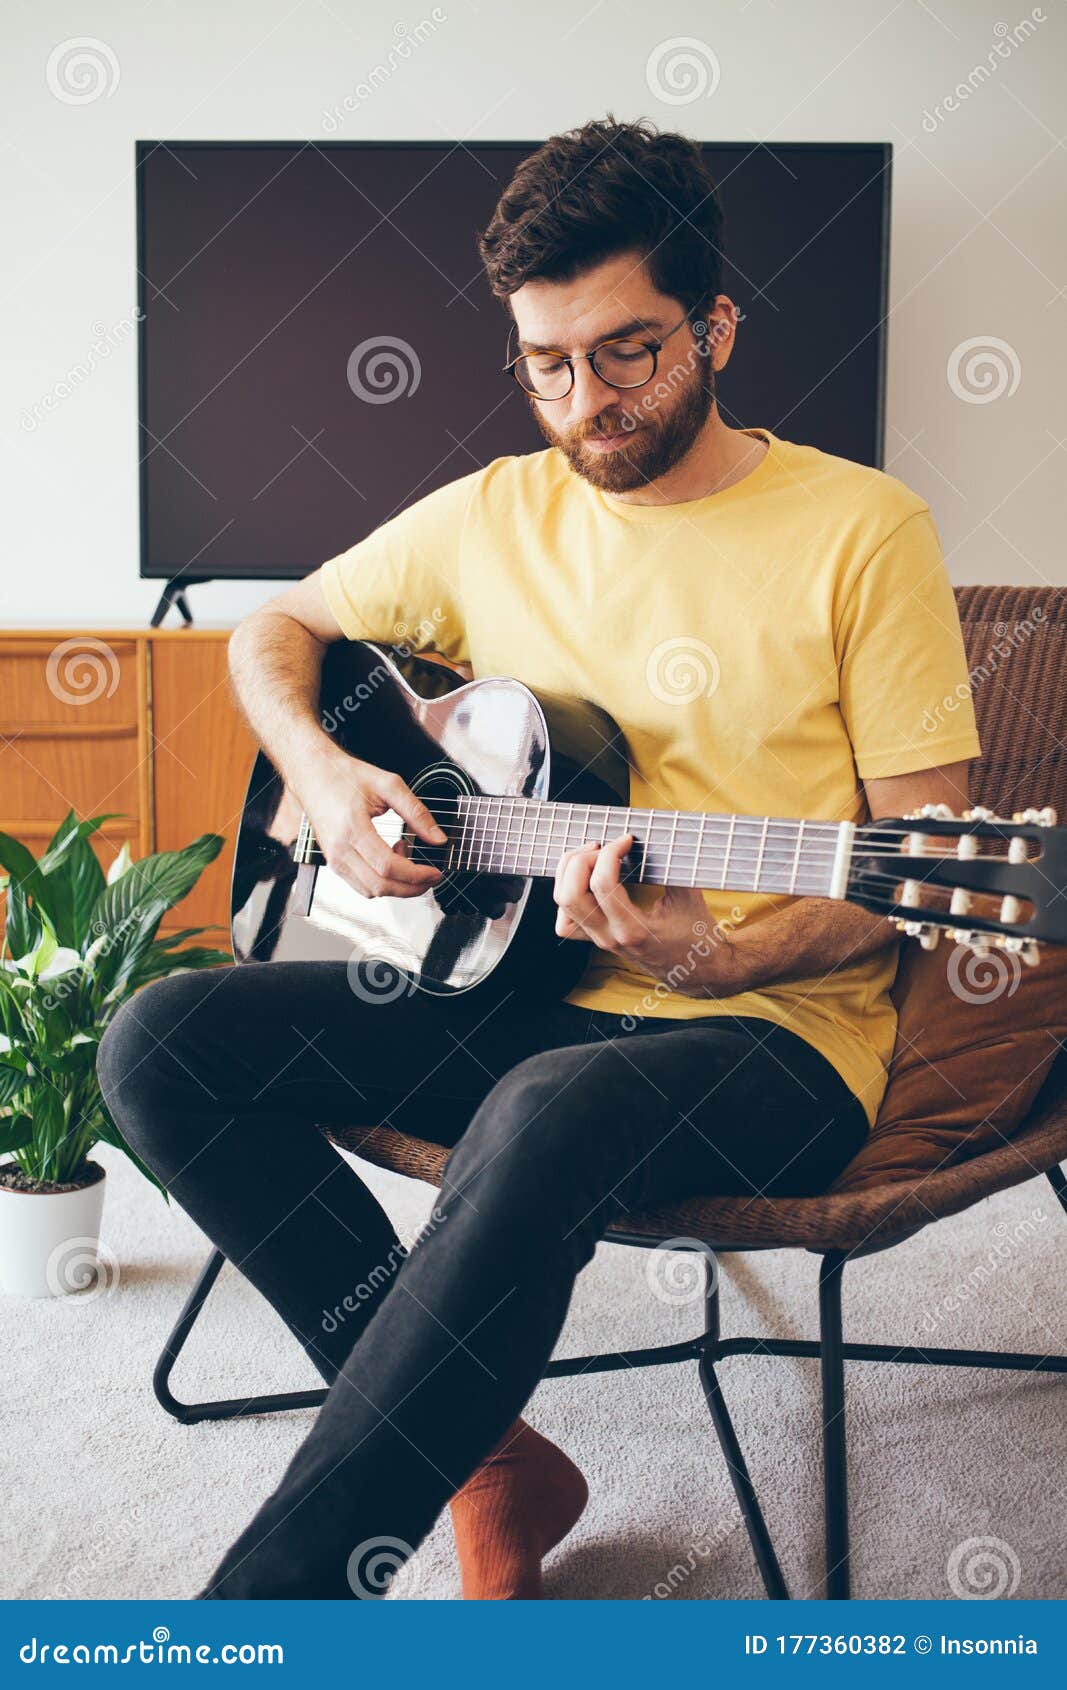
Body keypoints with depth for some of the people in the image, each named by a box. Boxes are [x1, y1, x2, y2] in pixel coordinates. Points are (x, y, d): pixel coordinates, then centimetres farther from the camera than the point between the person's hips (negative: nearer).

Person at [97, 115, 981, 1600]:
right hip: (522, 993, 6)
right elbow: (274, 630, 21)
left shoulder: (862, 529, -5)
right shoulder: (493, 516, 9)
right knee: (163, 1045, -14)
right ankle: (484, 1463, -10)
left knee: (554, 1114, -39)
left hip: (777, 1027, -5)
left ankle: (269, 1602, -25)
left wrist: (724, 956, -24)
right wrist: (322, 774, -1)